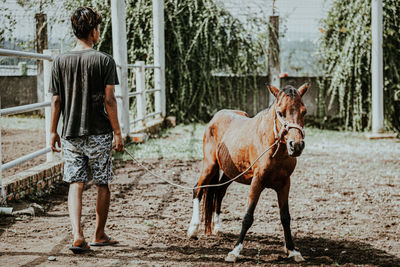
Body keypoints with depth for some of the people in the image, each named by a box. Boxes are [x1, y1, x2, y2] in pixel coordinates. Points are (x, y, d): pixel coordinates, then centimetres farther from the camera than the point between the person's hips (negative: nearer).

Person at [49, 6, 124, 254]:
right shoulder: (104, 60, -7)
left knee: (76, 184, 3)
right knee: (103, 185, 12)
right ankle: (100, 235, 22)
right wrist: (117, 131, -3)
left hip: (71, 132, 3)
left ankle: (78, 235, -13)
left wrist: (53, 131, 11)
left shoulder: (60, 61, 3)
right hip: (99, 133, -2)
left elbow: (56, 100, 3)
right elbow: (109, 99, -10)